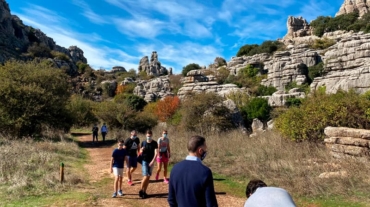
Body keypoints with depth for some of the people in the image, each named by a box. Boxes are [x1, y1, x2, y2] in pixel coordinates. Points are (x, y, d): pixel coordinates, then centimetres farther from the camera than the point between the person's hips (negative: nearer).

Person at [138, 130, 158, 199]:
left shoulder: (154, 143, -3)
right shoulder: (143, 143, 0)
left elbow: (156, 153, -10)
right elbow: (140, 152, 8)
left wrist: (153, 161, -20)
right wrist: (141, 150, -16)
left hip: (151, 162, 1)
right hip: (144, 161, -1)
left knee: (148, 177, 6)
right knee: (145, 176, -10)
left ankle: (144, 192, 17)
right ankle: (141, 190, 6)